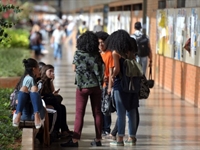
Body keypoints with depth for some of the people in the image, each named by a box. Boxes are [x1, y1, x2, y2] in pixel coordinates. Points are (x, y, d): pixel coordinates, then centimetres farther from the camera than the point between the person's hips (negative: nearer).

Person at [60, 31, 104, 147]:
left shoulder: (78, 54, -6)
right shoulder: (97, 55, -2)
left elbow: (75, 69, 2)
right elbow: (101, 70, -4)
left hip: (83, 86, -3)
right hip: (96, 86, 3)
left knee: (80, 114, -1)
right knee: (97, 113, 8)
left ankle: (75, 140, -4)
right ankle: (98, 140, 11)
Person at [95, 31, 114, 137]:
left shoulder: (109, 54, -8)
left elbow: (111, 72, -11)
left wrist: (109, 86, -14)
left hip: (105, 85, -7)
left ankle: (106, 130, 4)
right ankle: (101, 129, 19)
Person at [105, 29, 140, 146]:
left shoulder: (116, 52, -8)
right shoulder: (131, 51, 7)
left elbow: (117, 68, -15)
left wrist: (112, 76, 1)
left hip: (120, 83, -5)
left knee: (121, 112, 0)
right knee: (132, 111, 11)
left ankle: (120, 138, 3)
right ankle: (132, 137, 17)